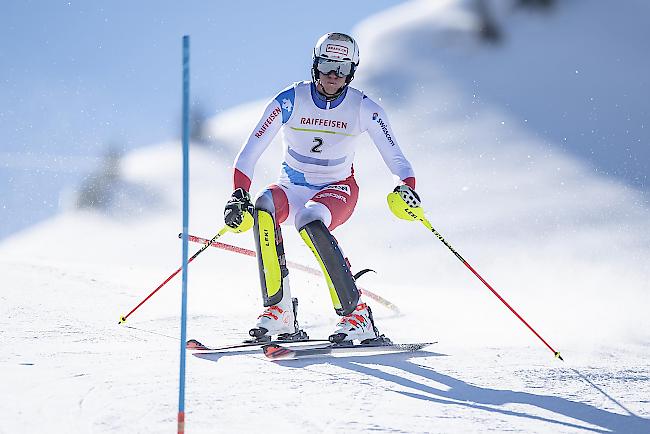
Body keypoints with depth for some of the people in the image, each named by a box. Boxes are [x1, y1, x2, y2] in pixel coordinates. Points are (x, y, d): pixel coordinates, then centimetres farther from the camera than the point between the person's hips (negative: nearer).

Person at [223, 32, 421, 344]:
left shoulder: (363, 108, -12)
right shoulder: (291, 101, -14)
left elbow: (393, 155, -14)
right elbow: (250, 152, -15)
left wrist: (407, 186, -35)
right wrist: (239, 195, -28)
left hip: (337, 189, -1)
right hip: (293, 189, 2)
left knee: (309, 220, -36)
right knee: (263, 207, -33)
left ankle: (356, 314, -31)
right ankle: (279, 311, -29)